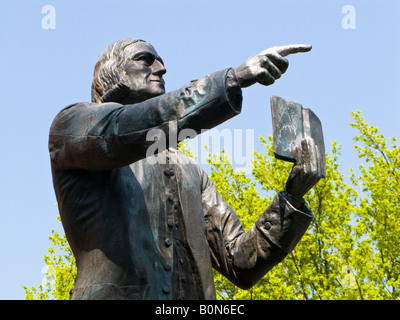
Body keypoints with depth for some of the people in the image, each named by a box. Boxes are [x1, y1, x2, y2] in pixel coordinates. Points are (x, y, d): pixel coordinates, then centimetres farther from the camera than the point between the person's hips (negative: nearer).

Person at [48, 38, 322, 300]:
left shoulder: (189, 171, 29)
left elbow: (243, 264, 23)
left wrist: (292, 196, 8)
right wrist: (234, 79, -12)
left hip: (192, 294, 5)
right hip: (112, 295, -5)